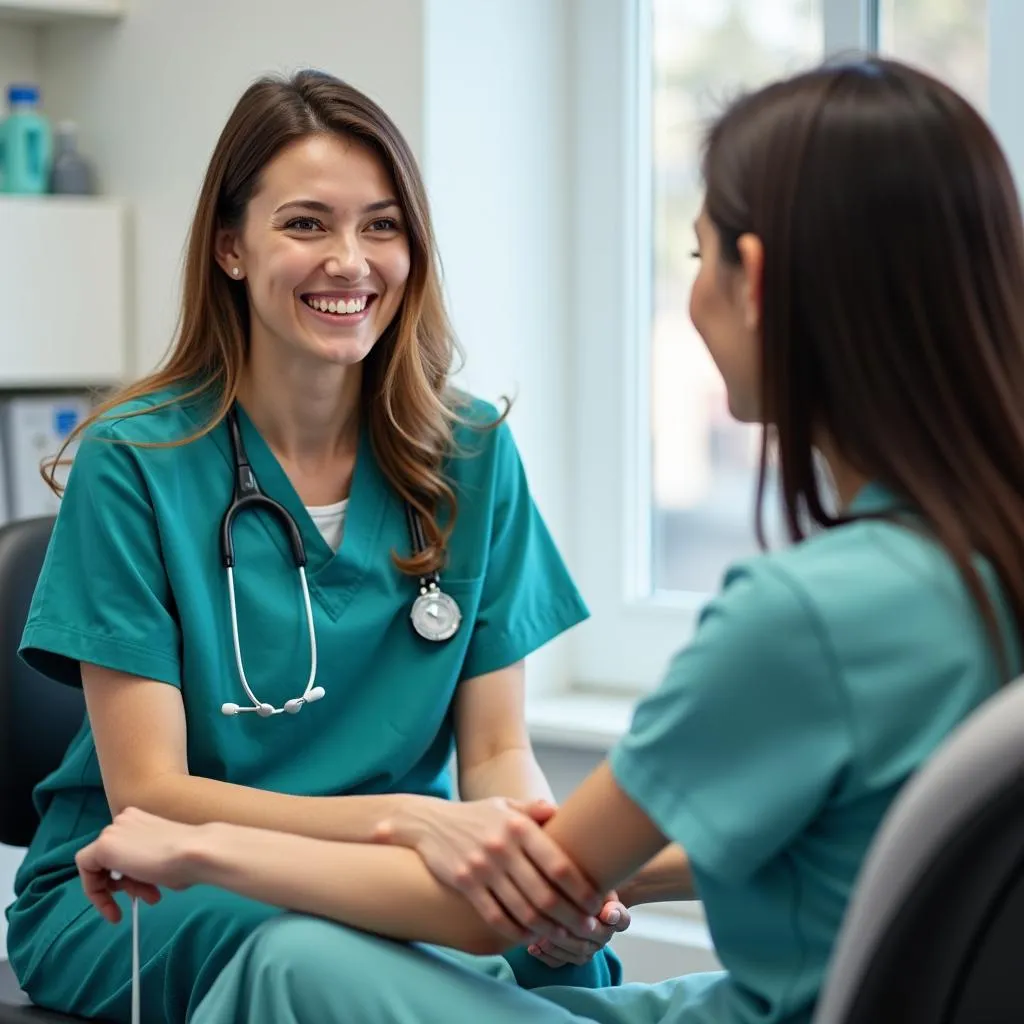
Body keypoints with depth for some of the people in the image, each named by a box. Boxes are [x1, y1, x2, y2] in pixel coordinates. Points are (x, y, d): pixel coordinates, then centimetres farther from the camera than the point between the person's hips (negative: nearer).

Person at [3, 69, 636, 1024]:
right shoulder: (134, 461, -11)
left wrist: (544, 856, -25)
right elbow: (146, 792, -15)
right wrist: (407, 820, -32)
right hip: (133, 896, -2)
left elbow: (497, 750, 1)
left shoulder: (471, 454, -1)